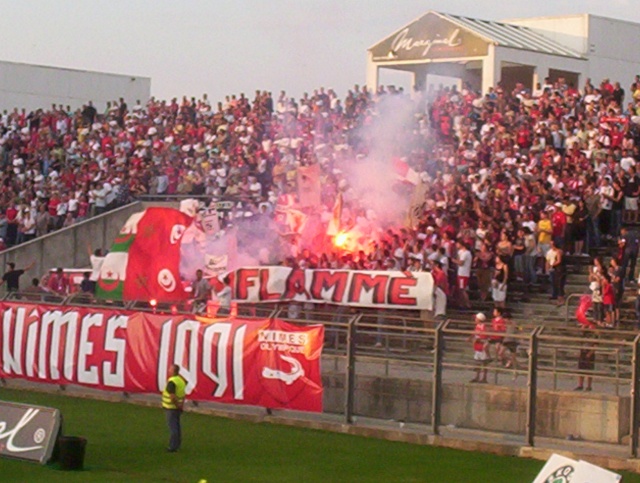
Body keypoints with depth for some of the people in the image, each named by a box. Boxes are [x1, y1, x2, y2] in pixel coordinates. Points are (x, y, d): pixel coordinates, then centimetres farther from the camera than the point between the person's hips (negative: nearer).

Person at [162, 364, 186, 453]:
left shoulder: (171, 382, -22)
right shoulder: (181, 380, 6)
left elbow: (172, 396, -26)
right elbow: (183, 394, 12)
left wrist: (177, 405, -16)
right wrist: (181, 404, 14)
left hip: (171, 408, -8)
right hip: (178, 408, 8)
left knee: (172, 427, -4)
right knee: (177, 426, 16)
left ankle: (173, 446, -2)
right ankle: (177, 444, 24)